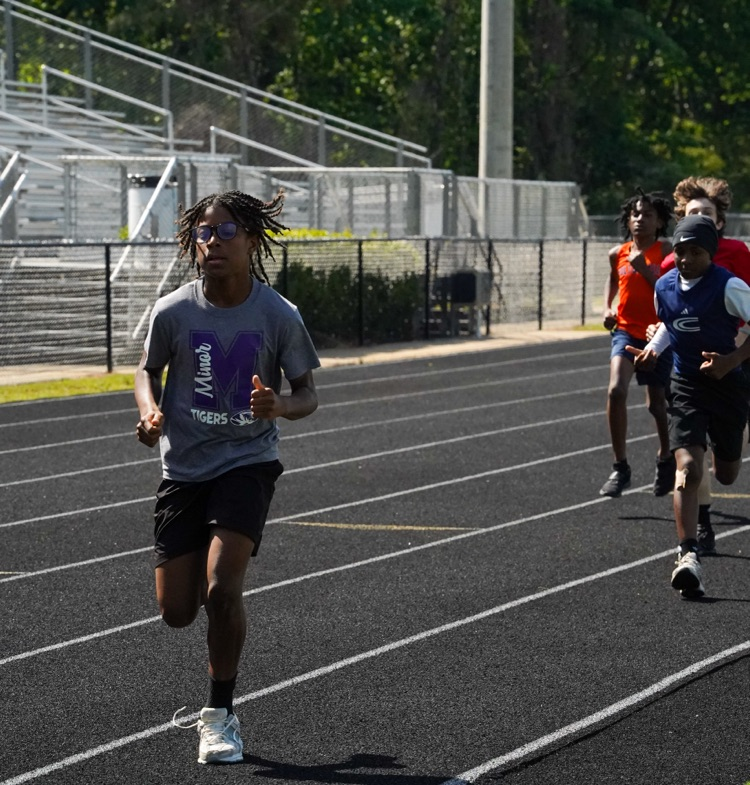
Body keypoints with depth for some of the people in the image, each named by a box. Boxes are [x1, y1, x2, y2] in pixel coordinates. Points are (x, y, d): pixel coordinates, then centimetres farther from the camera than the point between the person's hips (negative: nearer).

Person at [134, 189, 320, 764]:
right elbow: (149, 370, 11)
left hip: (248, 463, -2)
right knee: (177, 612, 3)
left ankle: (220, 714, 0)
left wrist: (280, 406, -24)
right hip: (184, 467, 2)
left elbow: (307, 395, -1)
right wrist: (151, 412, -10)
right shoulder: (173, 312, -8)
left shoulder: (279, 316, -11)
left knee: (221, 591, -19)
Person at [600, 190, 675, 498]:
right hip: (625, 331, 2)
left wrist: (644, 269, -21)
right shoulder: (618, 253, 5)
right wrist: (607, 307, 10)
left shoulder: (666, 251, -6)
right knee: (616, 390, -20)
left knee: (657, 403, 9)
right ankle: (620, 467, -12)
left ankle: (665, 457, 39)